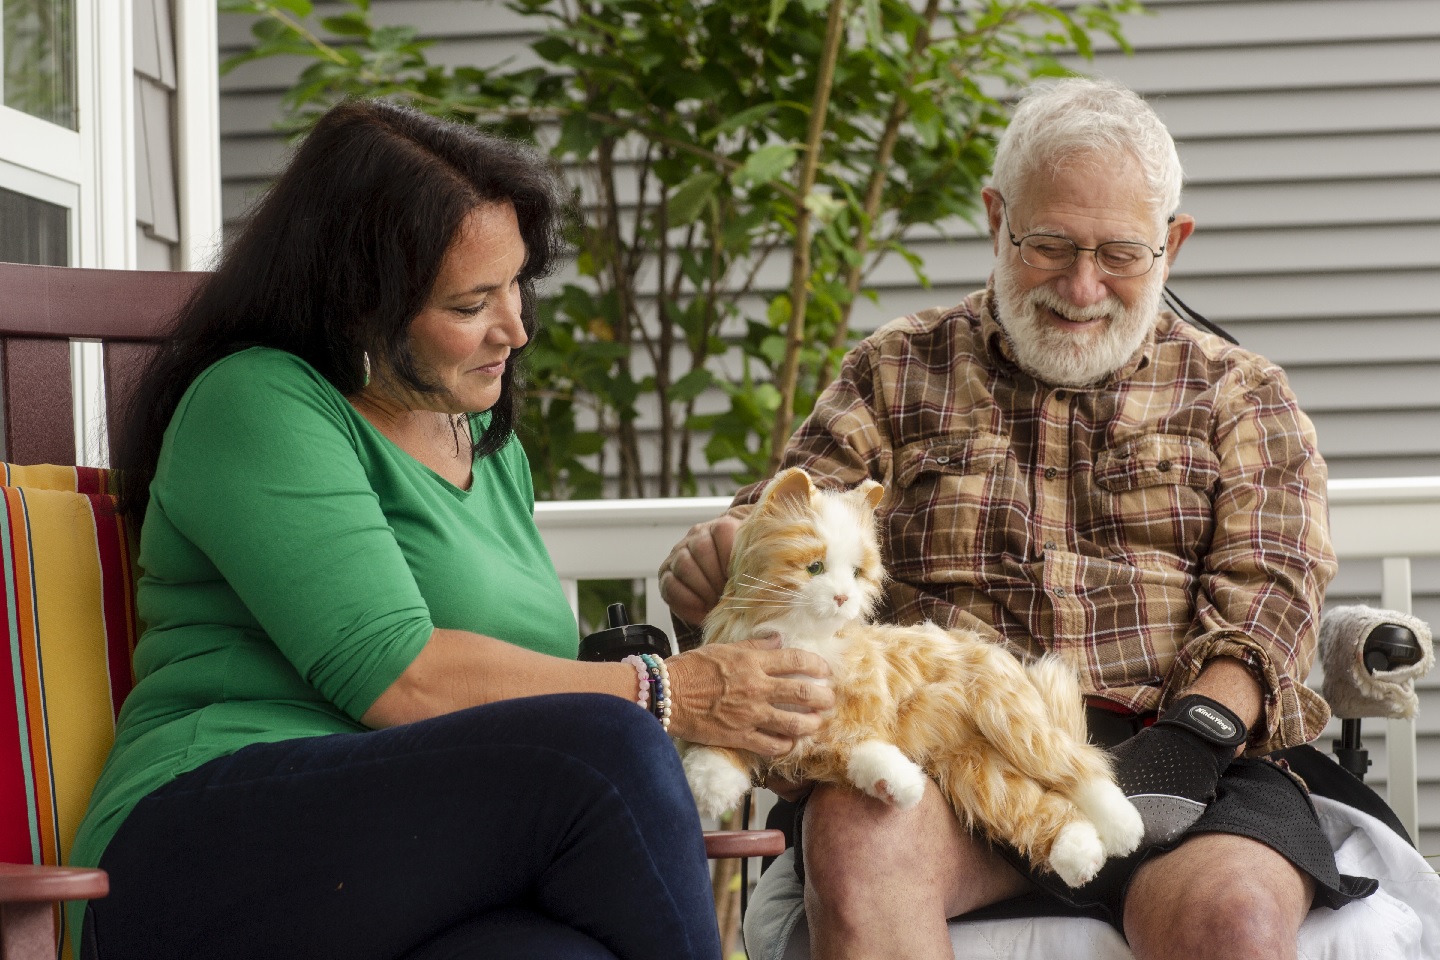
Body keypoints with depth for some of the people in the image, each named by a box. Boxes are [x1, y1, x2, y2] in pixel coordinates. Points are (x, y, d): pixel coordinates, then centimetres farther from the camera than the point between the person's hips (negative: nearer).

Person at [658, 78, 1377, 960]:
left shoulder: (1238, 393, 20)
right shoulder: (899, 371, 23)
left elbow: (1269, 596, 7)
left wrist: (1192, 734, -13)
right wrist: (721, 552, -12)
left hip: (1174, 755, -1)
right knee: (857, 836, -35)